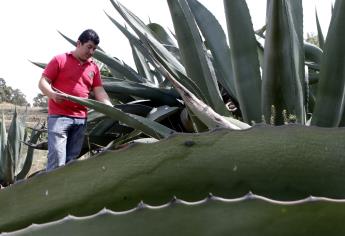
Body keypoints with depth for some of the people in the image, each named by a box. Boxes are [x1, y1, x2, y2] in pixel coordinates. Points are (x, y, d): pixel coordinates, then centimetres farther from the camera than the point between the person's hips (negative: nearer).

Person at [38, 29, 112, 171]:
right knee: (57, 159, -13)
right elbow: (43, 82, -2)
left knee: (72, 160, 7)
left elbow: (99, 92, 10)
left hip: (81, 119, 5)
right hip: (58, 116, -5)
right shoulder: (60, 60, 1)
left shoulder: (94, 68, 13)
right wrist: (52, 94, -23)